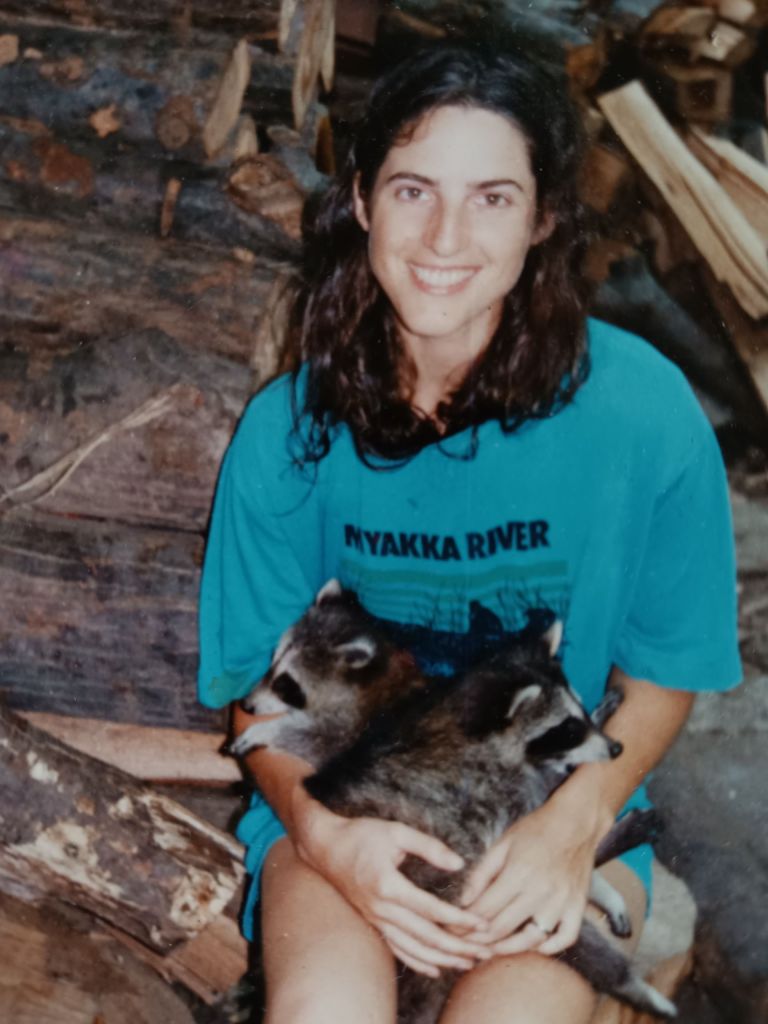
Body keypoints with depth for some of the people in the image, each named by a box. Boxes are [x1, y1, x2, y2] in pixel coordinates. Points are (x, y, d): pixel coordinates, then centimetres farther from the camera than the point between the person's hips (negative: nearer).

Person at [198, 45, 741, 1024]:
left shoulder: (641, 411, -12)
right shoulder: (287, 430, -8)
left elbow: (662, 674, -1)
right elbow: (259, 684, 1)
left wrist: (574, 823, -17)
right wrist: (323, 831, -19)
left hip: (563, 801, 0)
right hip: (345, 800, 1)